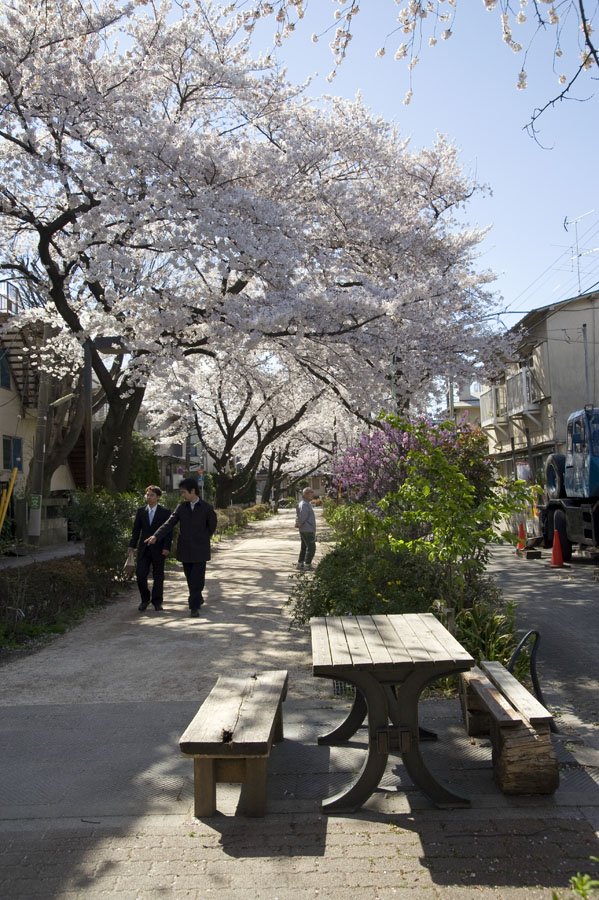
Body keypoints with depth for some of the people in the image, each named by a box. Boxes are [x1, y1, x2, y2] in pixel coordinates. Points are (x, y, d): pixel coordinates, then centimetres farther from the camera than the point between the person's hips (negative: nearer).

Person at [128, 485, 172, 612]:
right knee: (140, 574, -2)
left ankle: (157, 601, 19)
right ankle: (145, 599, 16)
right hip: (143, 548, 2)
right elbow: (136, 530, 10)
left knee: (158, 576, 6)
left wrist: (166, 547, -12)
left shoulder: (165, 512, -2)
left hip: (158, 549, -2)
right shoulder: (140, 511, 7)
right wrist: (132, 545, 2)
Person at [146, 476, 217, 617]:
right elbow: (169, 523, -3)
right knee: (190, 579, 12)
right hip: (185, 550, 4)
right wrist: (156, 536, -16)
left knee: (197, 579, -7)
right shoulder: (181, 507, 4)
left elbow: (212, 527, 5)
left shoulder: (206, 508, -5)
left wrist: (202, 540, 4)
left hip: (200, 550, -3)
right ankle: (198, 599, 32)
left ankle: (194, 606, -1)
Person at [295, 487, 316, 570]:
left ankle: (300, 564, 22)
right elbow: (302, 517, -21)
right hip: (307, 530, -10)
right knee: (311, 548, -6)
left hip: (306, 530, 10)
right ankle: (307, 565, -2)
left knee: (304, 547, 16)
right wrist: (299, 524, -6)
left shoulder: (307, 504, 15)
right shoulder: (304, 504, -18)